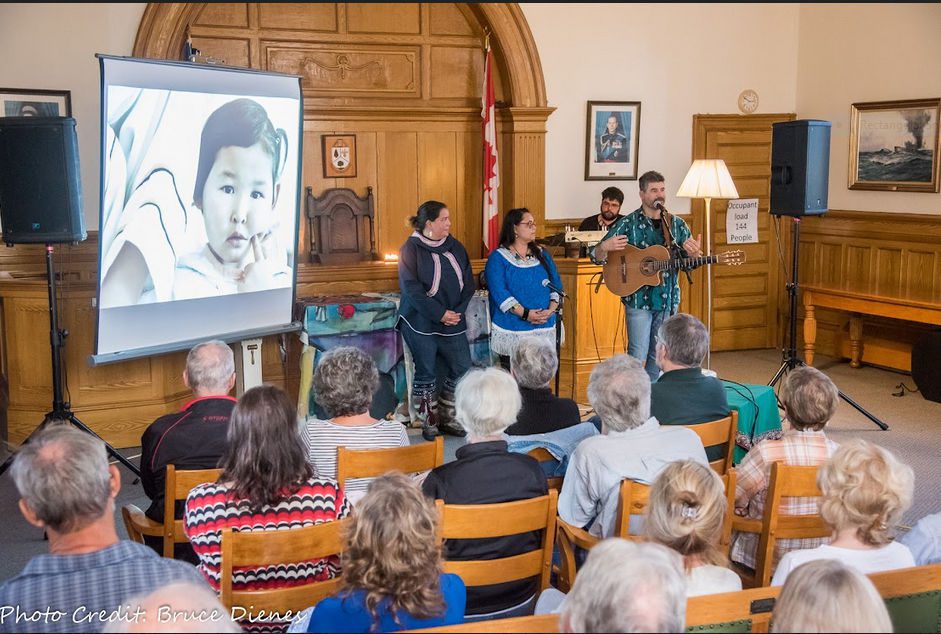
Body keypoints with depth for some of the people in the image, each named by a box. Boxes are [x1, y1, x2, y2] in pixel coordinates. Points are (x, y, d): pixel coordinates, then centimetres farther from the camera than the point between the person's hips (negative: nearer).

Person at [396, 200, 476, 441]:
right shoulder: (411, 249, -5)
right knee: (426, 374, 0)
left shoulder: (455, 247, 10)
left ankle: (447, 419, 17)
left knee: (462, 369, 1)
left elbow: (468, 283, 9)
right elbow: (411, 289, -14)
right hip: (421, 322, -5)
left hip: (453, 321, 5)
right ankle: (429, 425, 13)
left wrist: (458, 312, -6)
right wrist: (440, 314, -16)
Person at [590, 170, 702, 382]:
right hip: (638, 299, -4)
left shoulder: (677, 224, 7)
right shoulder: (628, 223, -4)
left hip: (667, 300, 4)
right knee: (637, 356, -5)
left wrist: (693, 254, -12)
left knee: (659, 356, 11)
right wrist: (604, 248, -30)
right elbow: (596, 257, -6)